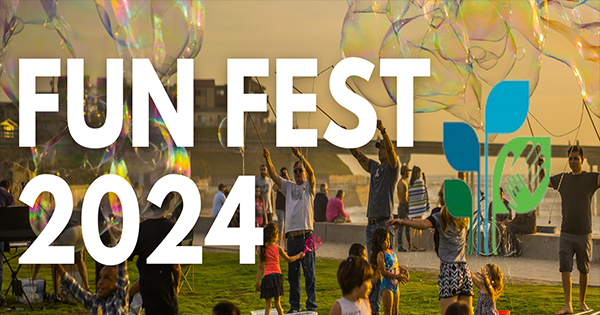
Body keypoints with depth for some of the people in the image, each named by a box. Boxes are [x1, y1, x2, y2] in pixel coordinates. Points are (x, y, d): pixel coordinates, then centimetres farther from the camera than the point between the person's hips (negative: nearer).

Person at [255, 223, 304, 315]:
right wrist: (299, 255, 28)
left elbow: (260, 267, 1)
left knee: (268, 304, 1)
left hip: (267, 276, 0)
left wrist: (257, 281, 3)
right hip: (277, 275, 0)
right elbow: (289, 259, 12)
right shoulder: (278, 248, -1)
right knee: (277, 303, 12)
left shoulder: (263, 249, 1)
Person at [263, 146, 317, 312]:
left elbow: (311, 172, -13)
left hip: (306, 237, -4)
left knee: (309, 273, -3)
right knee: (292, 273, 8)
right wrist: (267, 159, -10)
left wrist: (300, 156, -28)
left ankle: (311, 306, 0)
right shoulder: (288, 186, 17)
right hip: (291, 236, 4)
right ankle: (294, 306, 14)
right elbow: (273, 175, 6)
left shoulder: (309, 186, 6)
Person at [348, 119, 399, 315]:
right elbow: (357, 155, 16)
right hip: (371, 223, 7)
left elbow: (391, 151, -19)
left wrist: (383, 131, -32)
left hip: (385, 222, -7)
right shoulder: (374, 167, 17)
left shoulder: (392, 166, -1)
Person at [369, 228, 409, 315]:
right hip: (386, 286, -8)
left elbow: (397, 266, 22)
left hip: (395, 285, 8)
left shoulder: (392, 252, 12)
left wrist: (404, 271, 2)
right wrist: (397, 276, -29)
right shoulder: (380, 255, -14)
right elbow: (383, 272, -21)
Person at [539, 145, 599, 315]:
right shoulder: (562, 179, 7)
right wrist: (541, 167, 7)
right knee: (565, 268, -8)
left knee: (584, 269, 8)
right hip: (566, 233, 2)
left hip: (584, 234, -2)